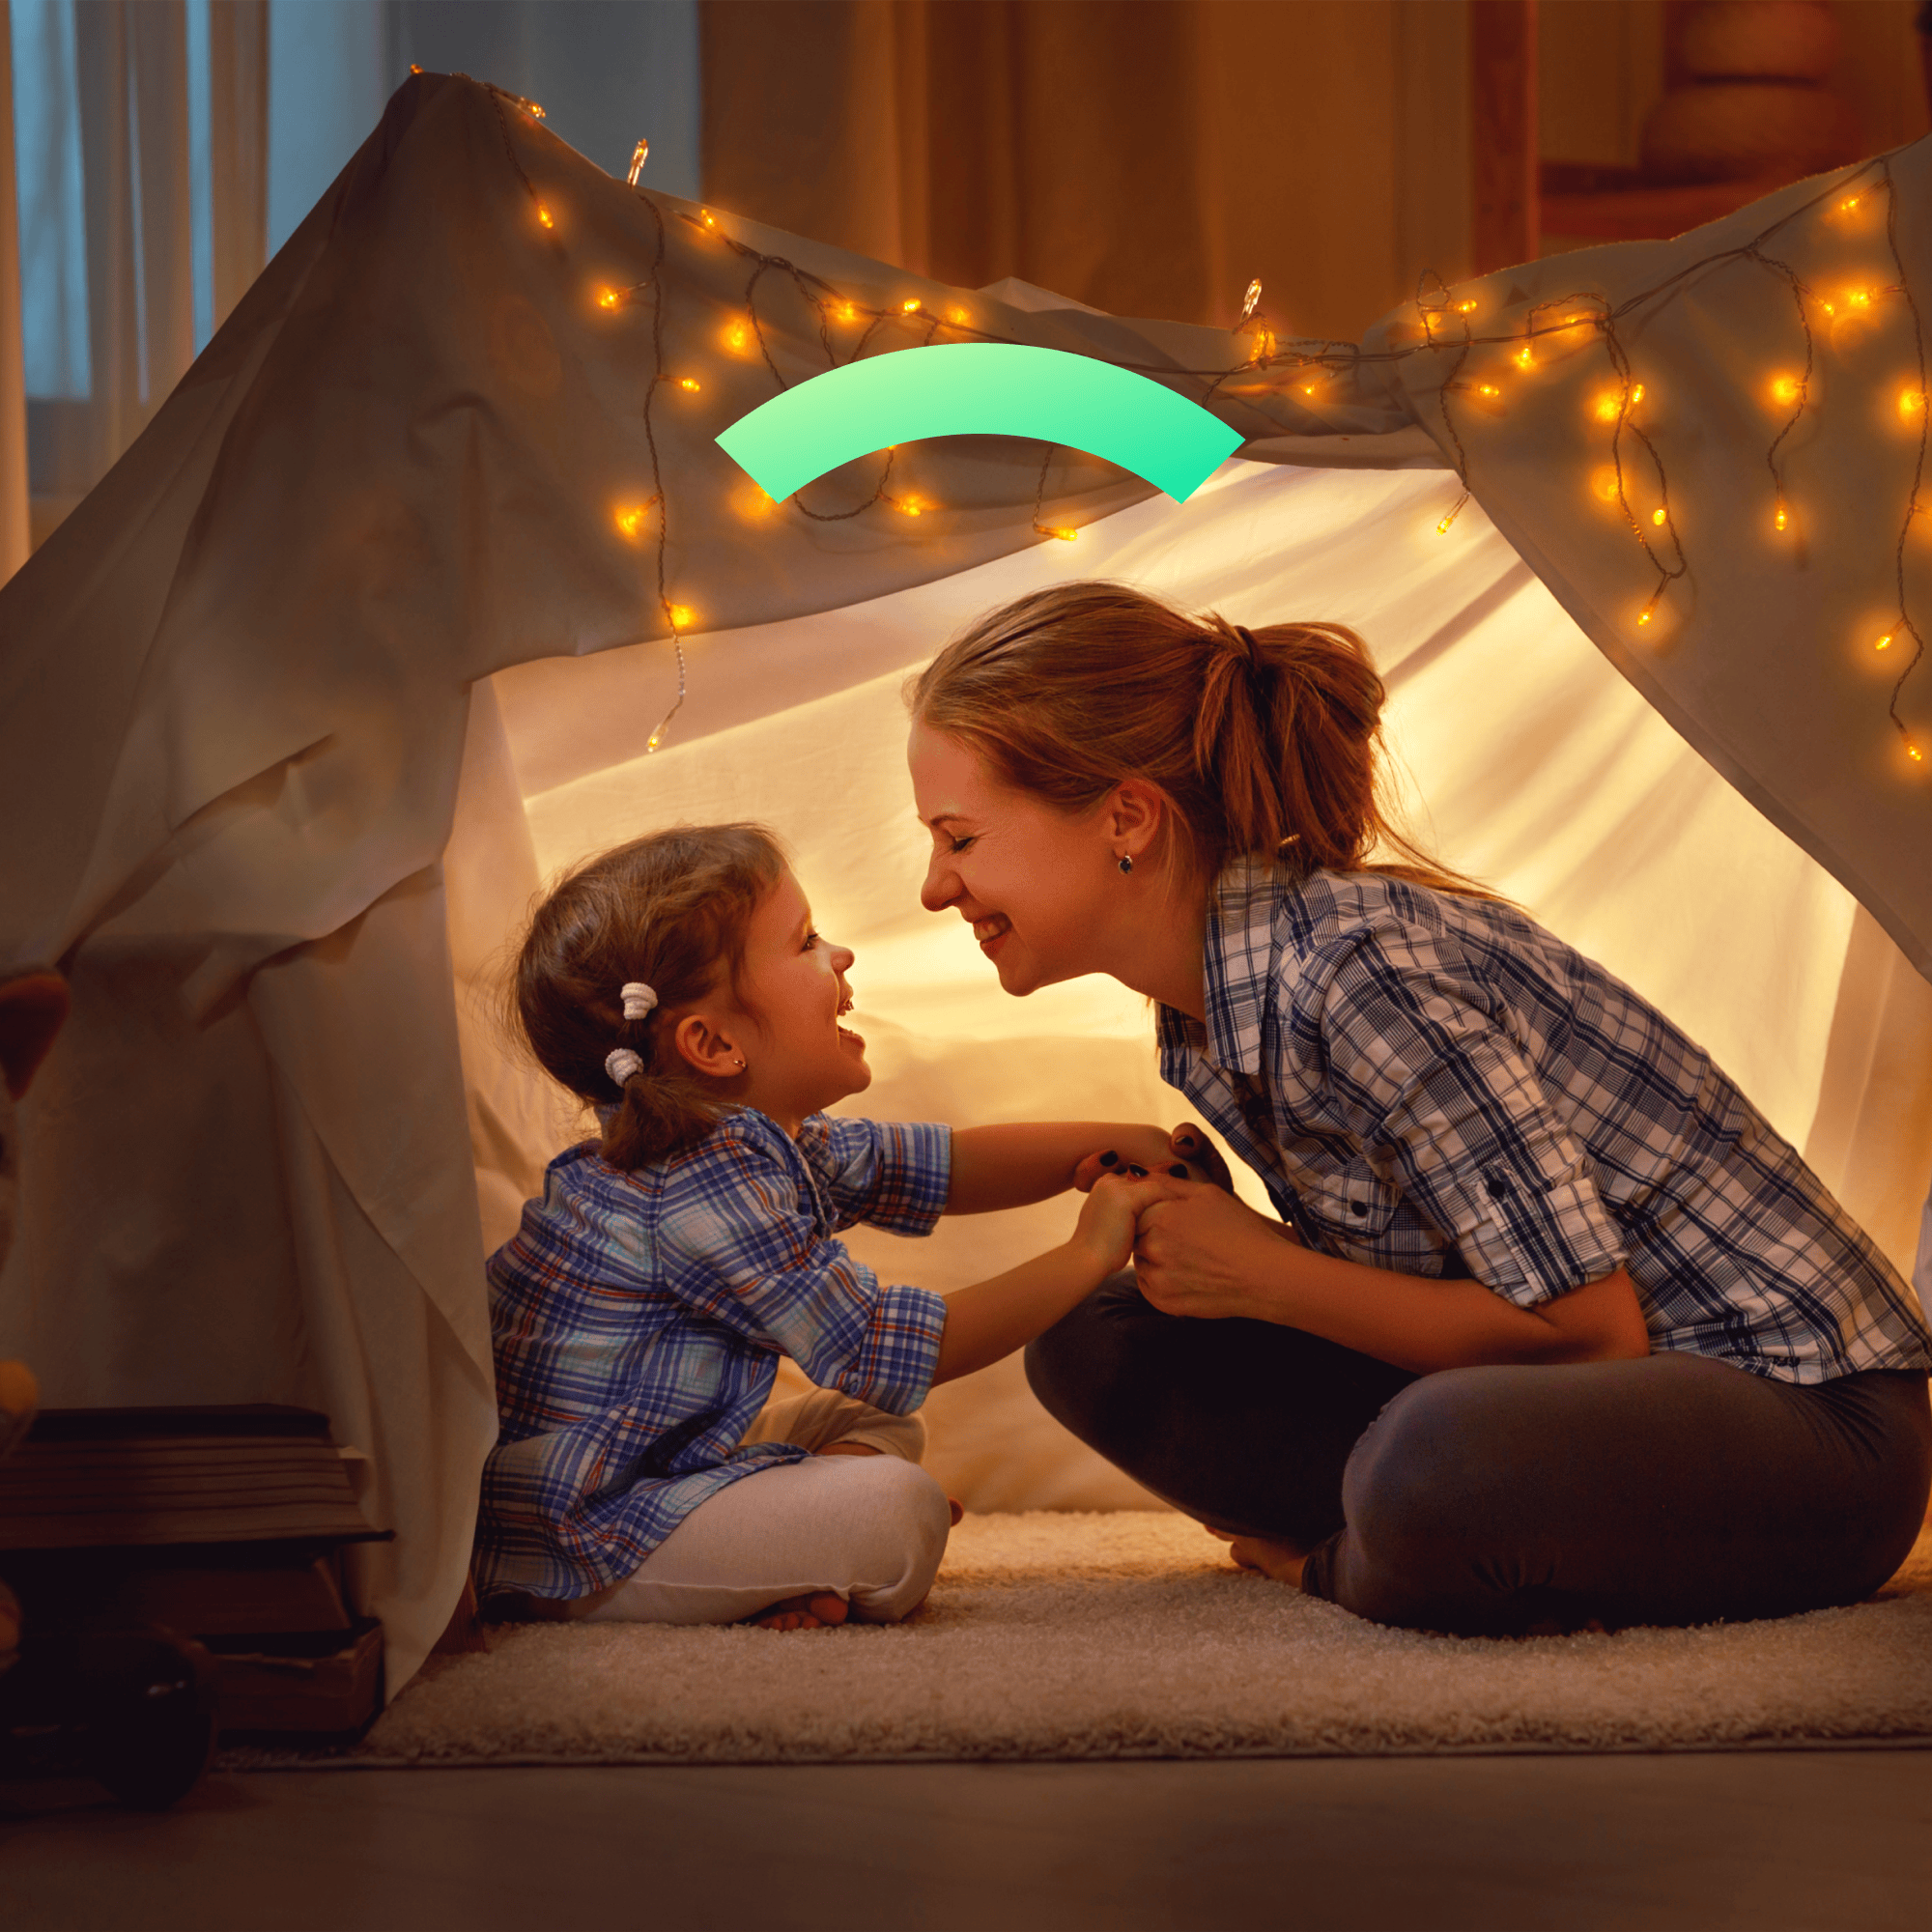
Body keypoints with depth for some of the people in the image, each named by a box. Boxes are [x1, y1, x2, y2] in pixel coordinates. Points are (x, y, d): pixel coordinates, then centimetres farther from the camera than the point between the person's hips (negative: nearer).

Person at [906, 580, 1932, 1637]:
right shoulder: (1209, 1003, 4)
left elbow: (1590, 1327, -22)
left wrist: (1264, 1278, -16)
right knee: (1096, 1340, 1)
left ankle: (1332, 1564, -8)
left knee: (1437, 1467, -40)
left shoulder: (1359, 966, -25)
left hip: (1805, 1413, -8)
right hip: (1600, 1394, 8)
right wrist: (1189, 1220, -4)